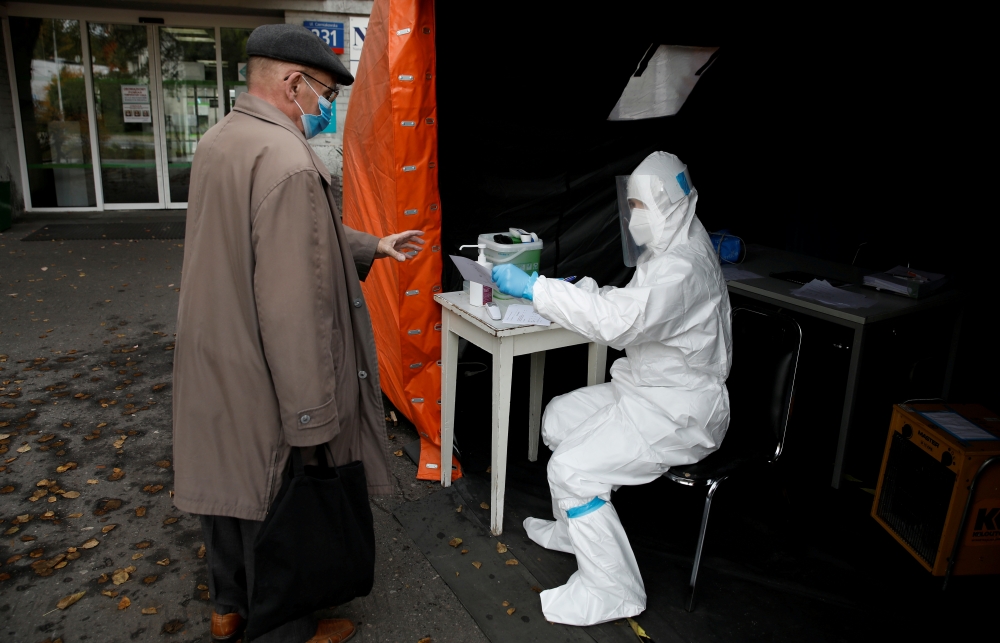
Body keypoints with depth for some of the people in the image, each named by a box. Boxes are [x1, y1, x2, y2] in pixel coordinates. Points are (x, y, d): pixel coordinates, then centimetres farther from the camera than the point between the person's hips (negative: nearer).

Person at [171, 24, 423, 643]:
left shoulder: (219, 140, 6)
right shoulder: (288, 163, -26)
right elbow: (294, 309, -29)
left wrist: (375, 246, 22)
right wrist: (312, 419, -21)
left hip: (213, 364, 9)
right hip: (262, 383, -9)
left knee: (228, 484, 24)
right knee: (274, 506, 10)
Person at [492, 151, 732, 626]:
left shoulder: (682, 268, -26)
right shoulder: (668, 252, 8)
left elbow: (617, 322, -38)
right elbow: (629, 304, 19)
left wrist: (534, 288, -35)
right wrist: (577, 289, 4)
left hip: (678, 413, -11)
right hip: (650, 390, 11)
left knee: (573, 469, -18)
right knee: (558, 416, 15)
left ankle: (611, 591, -1)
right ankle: (573, 528, 30)